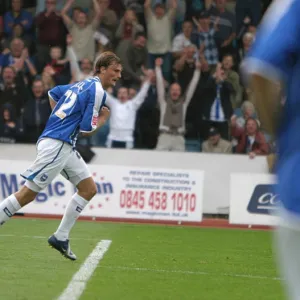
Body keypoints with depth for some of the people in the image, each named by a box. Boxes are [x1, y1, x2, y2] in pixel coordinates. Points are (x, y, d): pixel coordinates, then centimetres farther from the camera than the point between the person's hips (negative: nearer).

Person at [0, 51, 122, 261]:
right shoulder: (97, 91, -11)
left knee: (89, 189, 9)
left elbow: (53, 93, 32)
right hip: (56, 145, -10)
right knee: (28, 193, -8)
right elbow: (87, 130, -12)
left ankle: (61, 237, 11)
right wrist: (103, 118, 5)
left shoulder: (83, 84, 17)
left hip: (65, 147, 10)